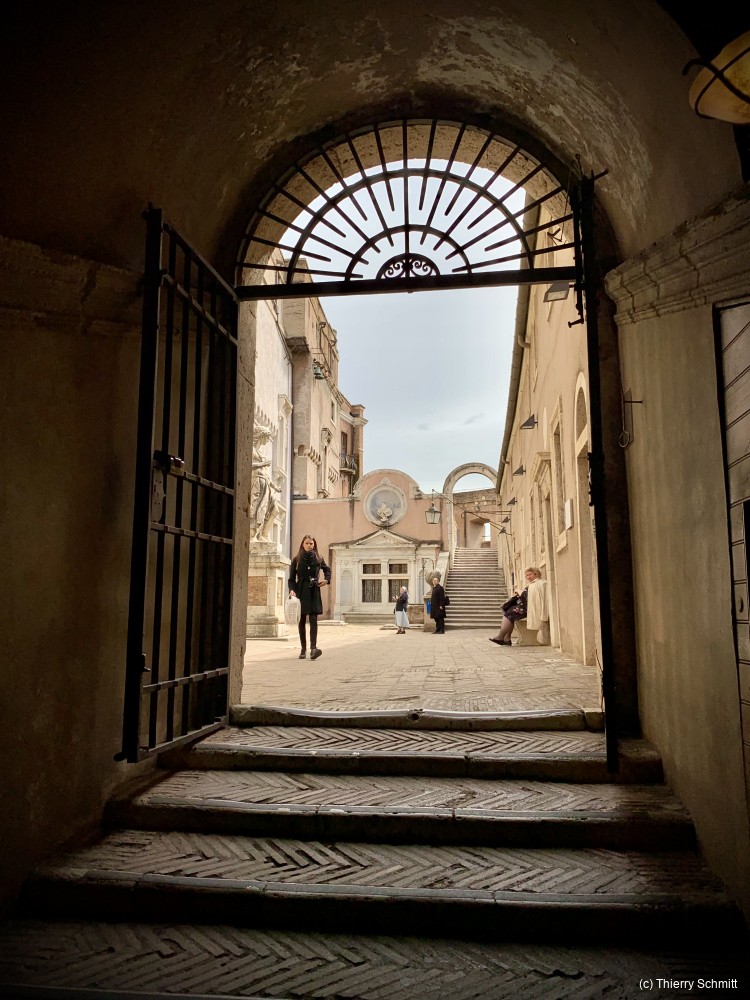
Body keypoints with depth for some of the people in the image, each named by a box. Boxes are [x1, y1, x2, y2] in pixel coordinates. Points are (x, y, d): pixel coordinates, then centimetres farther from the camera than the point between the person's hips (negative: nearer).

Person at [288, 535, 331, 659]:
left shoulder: (319, 558, 5)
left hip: (314, 592, 0)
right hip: (301, 591, 0)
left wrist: (326, 579, 6)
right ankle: (303, 649, 15)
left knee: (313, 620, -10)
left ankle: (313, 648, -19)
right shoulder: (297, 559, 2)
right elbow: (291, 578, 1)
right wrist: (292, 589, -14)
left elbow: (327, 569, 24)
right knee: (302, 620, 6)